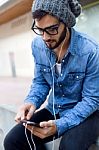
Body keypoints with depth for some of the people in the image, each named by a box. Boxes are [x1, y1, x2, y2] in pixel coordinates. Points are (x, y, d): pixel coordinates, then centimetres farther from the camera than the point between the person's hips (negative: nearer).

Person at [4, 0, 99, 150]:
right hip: (53, 110, 5)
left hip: (84, 113, -4)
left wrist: (60, 125, -30)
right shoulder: (37, 45, -7)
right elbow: (40, 82, 4)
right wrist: (32, 101, -19)